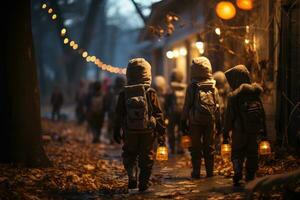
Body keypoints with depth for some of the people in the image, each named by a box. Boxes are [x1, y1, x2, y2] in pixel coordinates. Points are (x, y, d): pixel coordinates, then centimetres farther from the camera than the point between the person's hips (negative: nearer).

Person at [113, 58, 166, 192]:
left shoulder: (124, 94, -2)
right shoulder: (151, 93, -6)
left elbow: (119, 115, 3)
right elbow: (158, 115, -5)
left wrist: (116, 131, 13)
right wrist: (161, 133, 2)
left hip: (130, 132, 1)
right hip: (148, 132, -1)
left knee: (129, 155, 16)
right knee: (146, 158, 11)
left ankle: (132, 176, -7)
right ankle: (143, 184, 11)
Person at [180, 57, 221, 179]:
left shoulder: (192, 87, -8)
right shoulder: (213, 87, 3)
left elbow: (187, 105, -6)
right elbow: (217, 106, 7)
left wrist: (183, 121, 1)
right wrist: (218, 123, 13)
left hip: (195, 121, -3)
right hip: (210, 121, 3)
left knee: (196, 147, 4)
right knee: (209, 147, 9)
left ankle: (196, 172, 3)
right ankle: (210, 172, 11)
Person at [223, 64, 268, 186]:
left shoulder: (234, 96, -9)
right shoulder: (255, 93, 6)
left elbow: (229, 117, -8)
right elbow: (262, 113, 11)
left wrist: (225, 134, -2)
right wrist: (263, 131, 17)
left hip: (239, 131, -4)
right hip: (254, 130, 4)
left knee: (237, 153, 5)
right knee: (252, 154, 11)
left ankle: (238, 175, -11)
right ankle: (250, 178, 11)